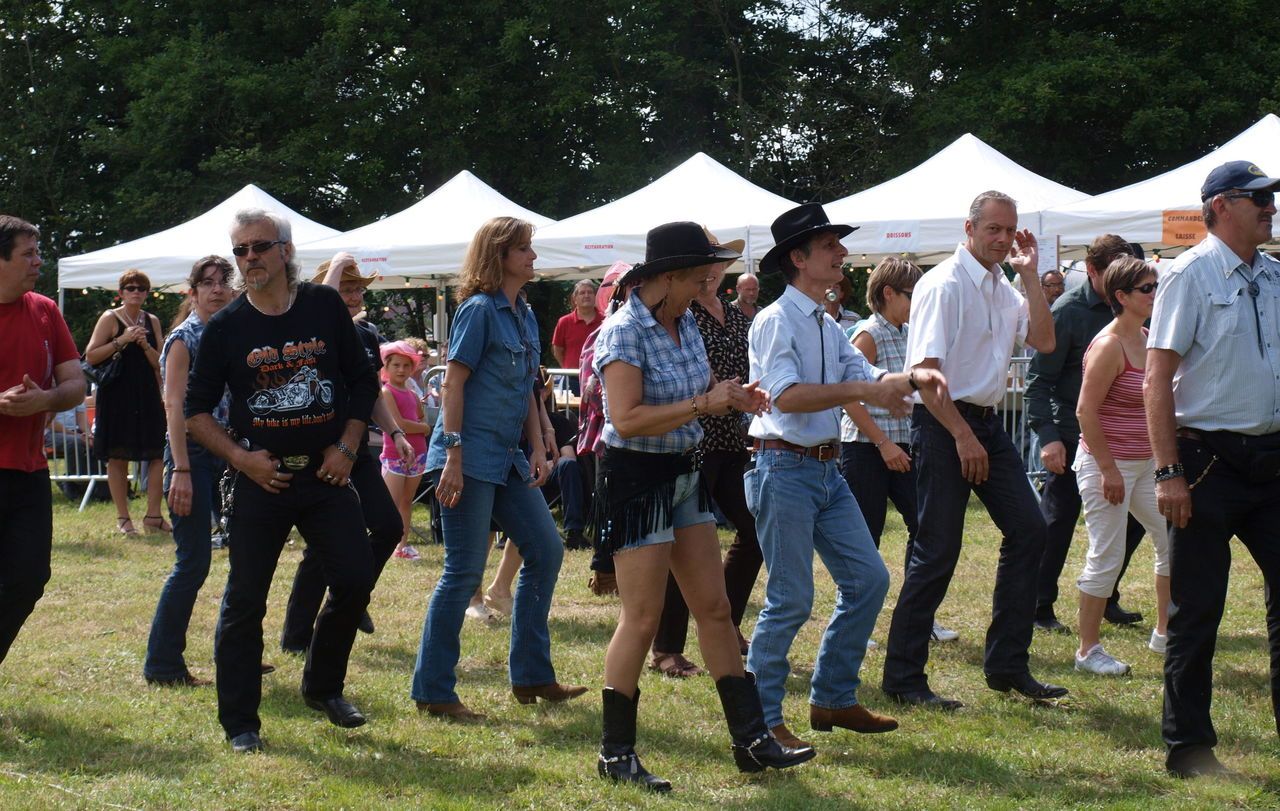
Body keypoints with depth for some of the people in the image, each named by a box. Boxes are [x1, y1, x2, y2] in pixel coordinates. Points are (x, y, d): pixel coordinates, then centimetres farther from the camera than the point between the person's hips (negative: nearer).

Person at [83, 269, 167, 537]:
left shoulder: (152, 321, 11)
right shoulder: (110, 318, -2)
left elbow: (160, 363, 9)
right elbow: (91, 356, -9)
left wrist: (145, 345, -9)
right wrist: (121, 341, -16)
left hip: (147, 395, 4)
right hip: (116, 396, -4)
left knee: (158, 453, -3)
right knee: (118, 457, 0)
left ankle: (153, 515, 3)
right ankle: (123, 517, 7)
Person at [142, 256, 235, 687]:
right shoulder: (183, 339, -8)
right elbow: (174, 405, -15)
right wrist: (180, 471, -22)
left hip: (227, 456, 8)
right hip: (193, 454, -8)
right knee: (193, 562, -8)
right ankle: (162, 664, 0)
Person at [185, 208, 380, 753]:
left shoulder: (326, 307, 2)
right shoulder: (225, 327, -1)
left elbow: (363, 381, 10)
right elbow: (196, 410, 2)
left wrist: (347, 447, -1)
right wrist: (240, 457, -10)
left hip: (326, 474, 2)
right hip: (259, 478, -2)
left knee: (355, 581, 0)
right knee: (245, 600, -1)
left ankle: (323, 687, 23)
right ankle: (240, 722, 7)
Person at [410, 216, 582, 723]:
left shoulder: (525, 316, 13)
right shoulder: (479, 310, -11)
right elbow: (453, 383, -15)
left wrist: (538, 449, 9)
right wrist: (452, 458, -20)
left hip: (508, 458, 9)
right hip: (471, 455, -9)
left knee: (546, 551, 10)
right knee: (464, 571, -6)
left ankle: (531, 676, 19)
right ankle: (432, 692, 1)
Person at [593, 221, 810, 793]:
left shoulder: (685, 323, 7)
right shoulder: (623, 332, -18)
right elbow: (627, 419, -27)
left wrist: (732, 397, 0)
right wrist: (703, 404, -25)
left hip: (684, 476, 8)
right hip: (636, 479, -8)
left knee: (715, 608, 9)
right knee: (642, 618, -5)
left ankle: (751, 739, 13)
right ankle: (615, 753, 6)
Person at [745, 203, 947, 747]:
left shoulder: (828, 326, 15)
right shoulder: (776, 321, -11)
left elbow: (868, 378, 9)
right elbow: (787, 396, -23)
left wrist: (911, 379, -11)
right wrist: (859, 390, -27)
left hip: (827, 470, 9)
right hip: (785, 470, -9)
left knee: (868, 579, 9)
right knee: (791, 600, -7)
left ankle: (833, 700, 20)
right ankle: (761, 719, 5)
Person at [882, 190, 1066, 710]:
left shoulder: (1003, 288, 14)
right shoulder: (945, 285, -12)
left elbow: (1043, 341, 4)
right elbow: (923, 370, -18)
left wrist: (1029, 275, 1)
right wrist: (962, 436, -20)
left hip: (987, 423, 9)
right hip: (943, 424, -9)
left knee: (1028, 530, 6)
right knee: (937, 551, -7)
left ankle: (1007, 665, 14)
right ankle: (903, 679, 1)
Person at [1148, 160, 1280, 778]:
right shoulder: (1190, 275, -8)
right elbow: (1157, 379, -11)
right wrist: (1168, 472, -17)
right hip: (1209, 459, -6)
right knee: (1196, 609, 1)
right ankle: (1188, 747, 12)